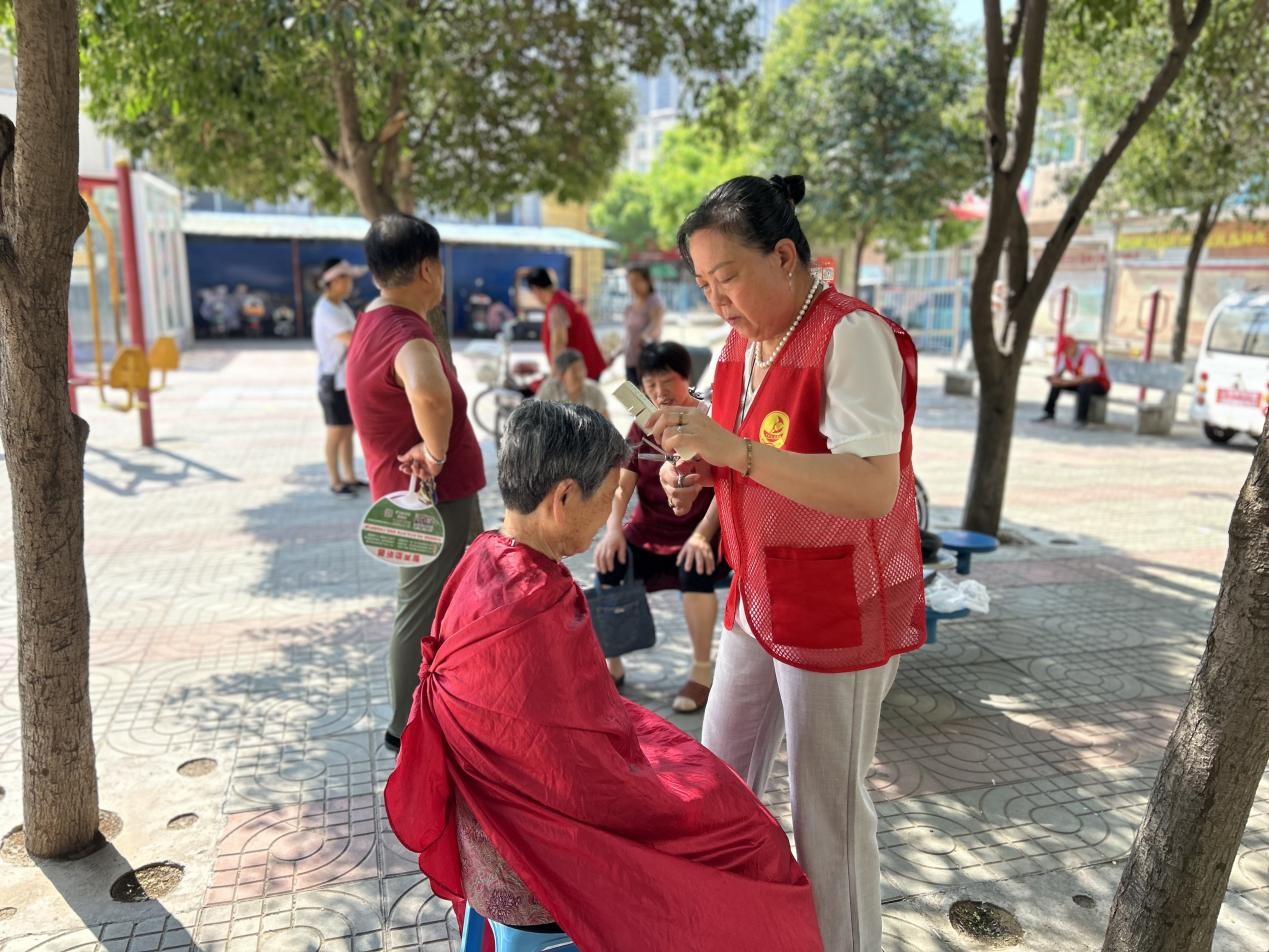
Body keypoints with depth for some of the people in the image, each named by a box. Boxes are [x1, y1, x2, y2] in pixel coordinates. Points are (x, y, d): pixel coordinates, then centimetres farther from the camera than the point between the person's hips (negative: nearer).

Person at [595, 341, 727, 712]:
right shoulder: (643, 424, 10)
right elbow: (623, 478, 2)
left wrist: (702, 535, -28)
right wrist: (613, 528, -15)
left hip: (698, 533, -3)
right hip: (648, 531, 4)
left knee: (694, 570, -36)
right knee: (610, 566, -26)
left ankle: (702, 671, -15)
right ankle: (612, 664, -5)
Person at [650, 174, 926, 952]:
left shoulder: (852, 336, -19)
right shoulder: (746, 343, 6)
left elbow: (873, 488, -30)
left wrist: (733, 448, -34)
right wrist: (698, 475, -3)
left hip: (839, 611, -8)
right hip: (760, 601, 8)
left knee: (829, 812, 6)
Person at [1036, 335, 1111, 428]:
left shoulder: (1088, 354, -29)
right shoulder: (1066, 355, -7)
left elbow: (1089, 378, -38)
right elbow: (1057, 373, -1)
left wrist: (1066, 382, -40)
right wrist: (1053, 378, -25)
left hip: (1100, 385, -7)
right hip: (1080, 382, 7)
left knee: (1084, 385, -38)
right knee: (1056, 383, -6)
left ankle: (1081, 419, -30)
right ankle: (1048, 413, 0)